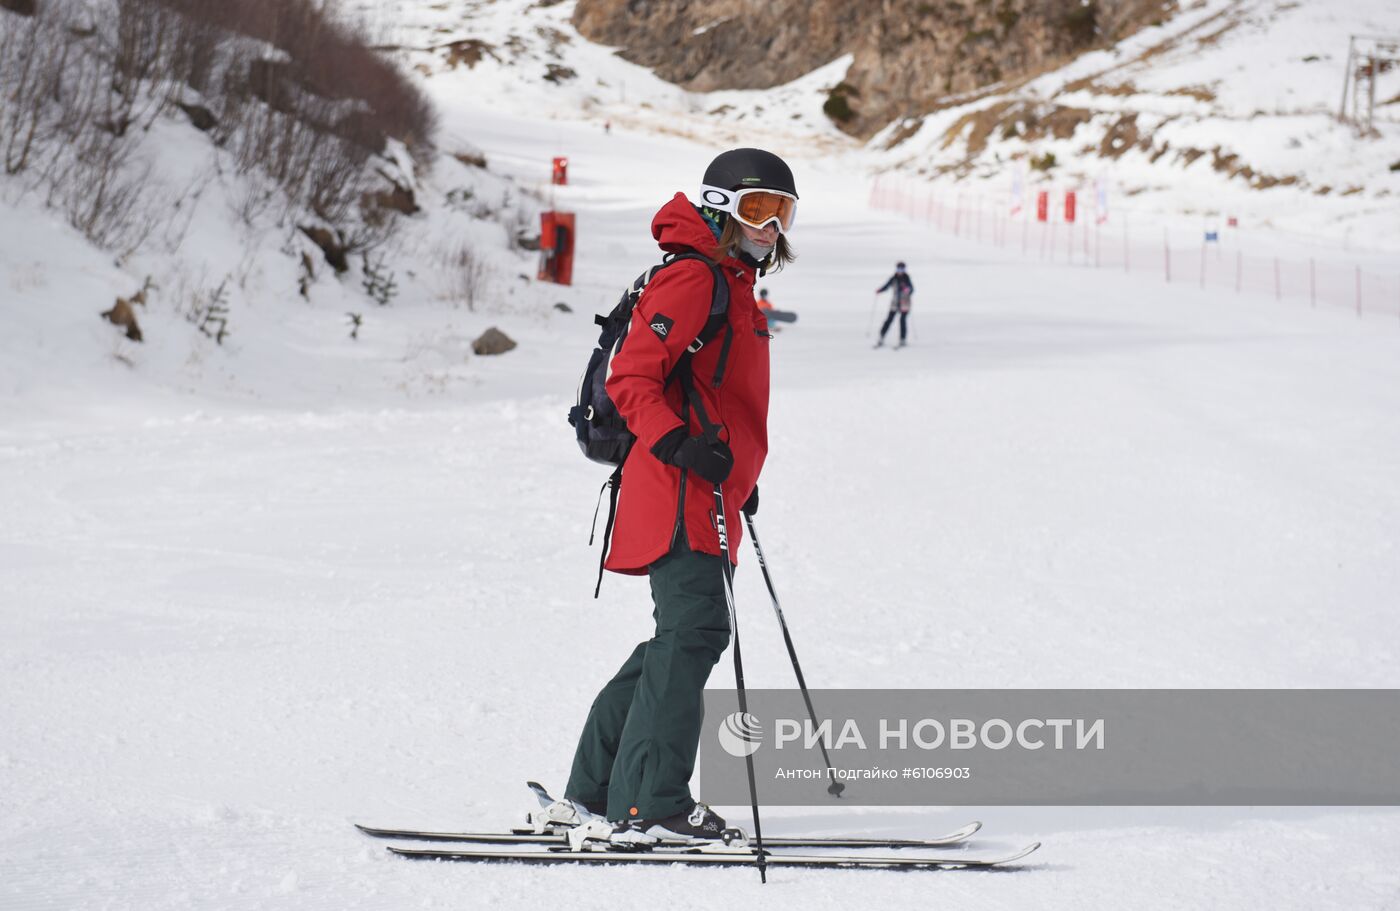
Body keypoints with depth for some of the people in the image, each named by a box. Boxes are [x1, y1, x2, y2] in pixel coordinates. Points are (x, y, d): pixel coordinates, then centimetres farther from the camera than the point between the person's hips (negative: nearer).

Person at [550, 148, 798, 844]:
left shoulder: (734, 286, 23)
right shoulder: (692, 279, -10)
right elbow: (631, 379, -18)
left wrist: (739, 472, 30)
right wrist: (678, 444, -29)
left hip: (705, 497, 11)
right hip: (679, 497, -11)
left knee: (682, 640, 12)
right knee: (694, 632, -14)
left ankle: (594, 791, 17)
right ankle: (651, 805, -15)